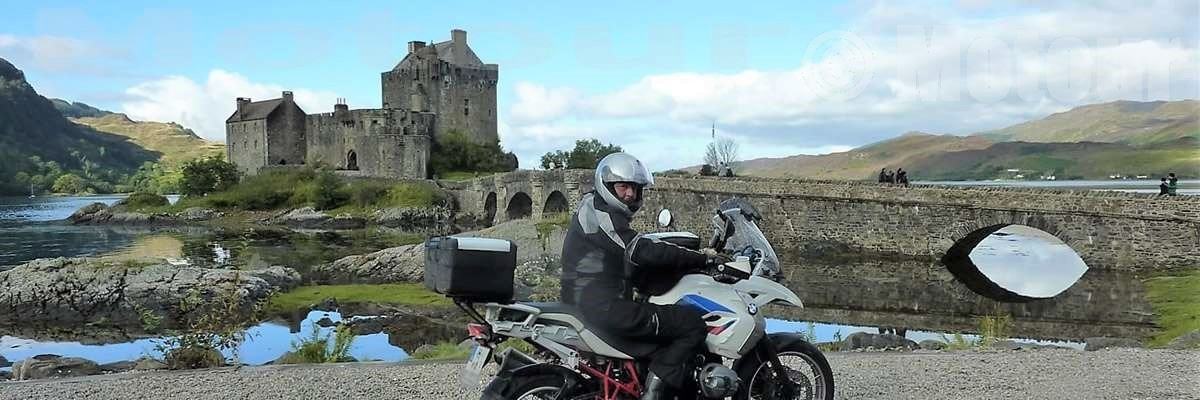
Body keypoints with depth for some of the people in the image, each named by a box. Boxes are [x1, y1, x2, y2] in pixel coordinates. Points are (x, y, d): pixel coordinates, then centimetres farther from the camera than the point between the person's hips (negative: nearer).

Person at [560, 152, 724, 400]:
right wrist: (702, 259, -15)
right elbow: (644, 251, -20)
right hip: (602, 308, -11)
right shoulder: (597, 212, -11)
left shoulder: (611, 215, 22)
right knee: (693, 325, -14)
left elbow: (635, 268, 21)